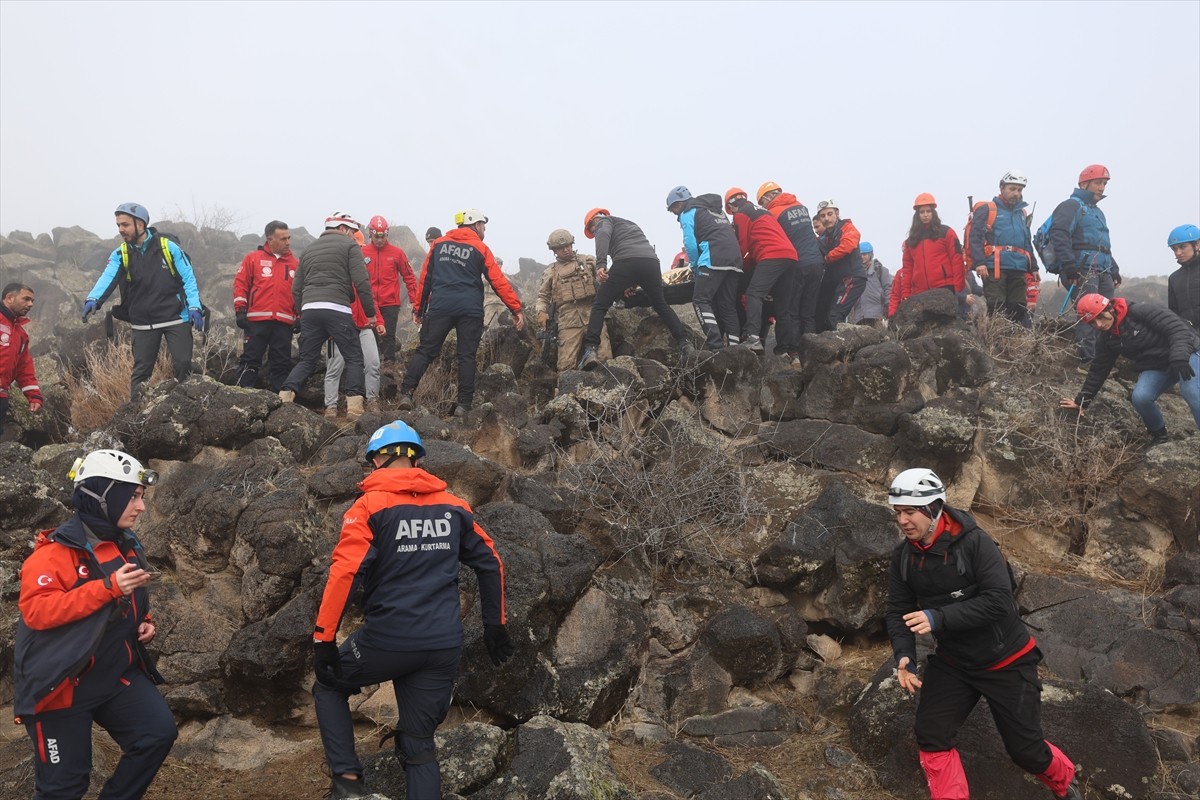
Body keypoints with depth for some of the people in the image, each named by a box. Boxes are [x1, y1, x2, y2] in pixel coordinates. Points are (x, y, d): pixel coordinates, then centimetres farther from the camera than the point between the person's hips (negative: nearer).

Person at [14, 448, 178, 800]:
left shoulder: (128, 547, 9)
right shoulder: (56, 550, -16)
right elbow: (34, 611, -28)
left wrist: (145, 625, 5)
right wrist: (107, 586, -31)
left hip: (116, 673, 7)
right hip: (60, 681, -6)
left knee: (159, 732, -8)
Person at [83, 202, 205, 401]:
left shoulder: (168, 247, -4)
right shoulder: (120, 255, 1)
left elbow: (188, 278, -2)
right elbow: (107, 278, -15)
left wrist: (194, 306, -15)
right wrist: (93, 299, -34)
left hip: (176, 319, -2)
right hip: (143, 323, 2)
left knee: (183, 365, -4)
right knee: (141, 371, 7)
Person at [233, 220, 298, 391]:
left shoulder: (294, 263, 13)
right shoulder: (253, 258, 7)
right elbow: (240, 284, 5)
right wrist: (240, 310, -2)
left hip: (284, 323, 2)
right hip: (257, 321, -2)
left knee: (282, 364, 5)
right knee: (250, 360, -1)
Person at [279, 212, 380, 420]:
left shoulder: (309, 250, 23)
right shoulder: (349, 246, 6)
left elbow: (296, 289, 21)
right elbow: (362, 282, -4)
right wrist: (371, 313, 1)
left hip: (309, 309, 5)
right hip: (337, 309, -5)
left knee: (306, 360, 13)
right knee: (354, 358, 3)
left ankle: (284, 399, -1)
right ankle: (354, 407, -7)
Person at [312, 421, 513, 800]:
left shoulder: (370, 506, -6)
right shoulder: (453, 506, 9)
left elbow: (344, 572, -16)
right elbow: (491, 564, 13)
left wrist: (324, 639, -11)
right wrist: (495, 625, 21)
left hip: (387, 640, -4)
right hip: (444, 647, 4)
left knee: (328, 685, 24)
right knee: (420, 747, 15)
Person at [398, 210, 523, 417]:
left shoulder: (439, 244, 13)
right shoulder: (481, 249, 3)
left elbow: (425, 278, 13)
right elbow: (498, 281, -2)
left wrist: (418, 308, 19)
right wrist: (516, 309, 0)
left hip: (440, 307, 2)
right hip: (470, 311, -2)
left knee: (425, 350, 6)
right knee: (466, 356, 3)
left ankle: (406, 393, -6)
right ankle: (463, 405, 1)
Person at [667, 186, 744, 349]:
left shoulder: (688, 213, 5)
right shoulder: (717, 210, 30)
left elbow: (691, 245, -4)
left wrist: (695, 269, 9)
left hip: (713, 260, -8)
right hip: (735, 259, 8)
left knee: (700, 301, -7)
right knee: (728, 305, 9)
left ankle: (715, 343, -20)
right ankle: (734, 346, 5)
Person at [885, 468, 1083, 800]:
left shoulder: (974, 543, -25)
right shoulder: (903, 556, -7)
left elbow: (999, 601, -31)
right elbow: (898, 610, -5)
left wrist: (940, 618, -39)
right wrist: (904, 655, -22)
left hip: (1005, 661, -4)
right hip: (952, 662, 4)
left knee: (1025, 749, 9)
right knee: (931, 735, -9)